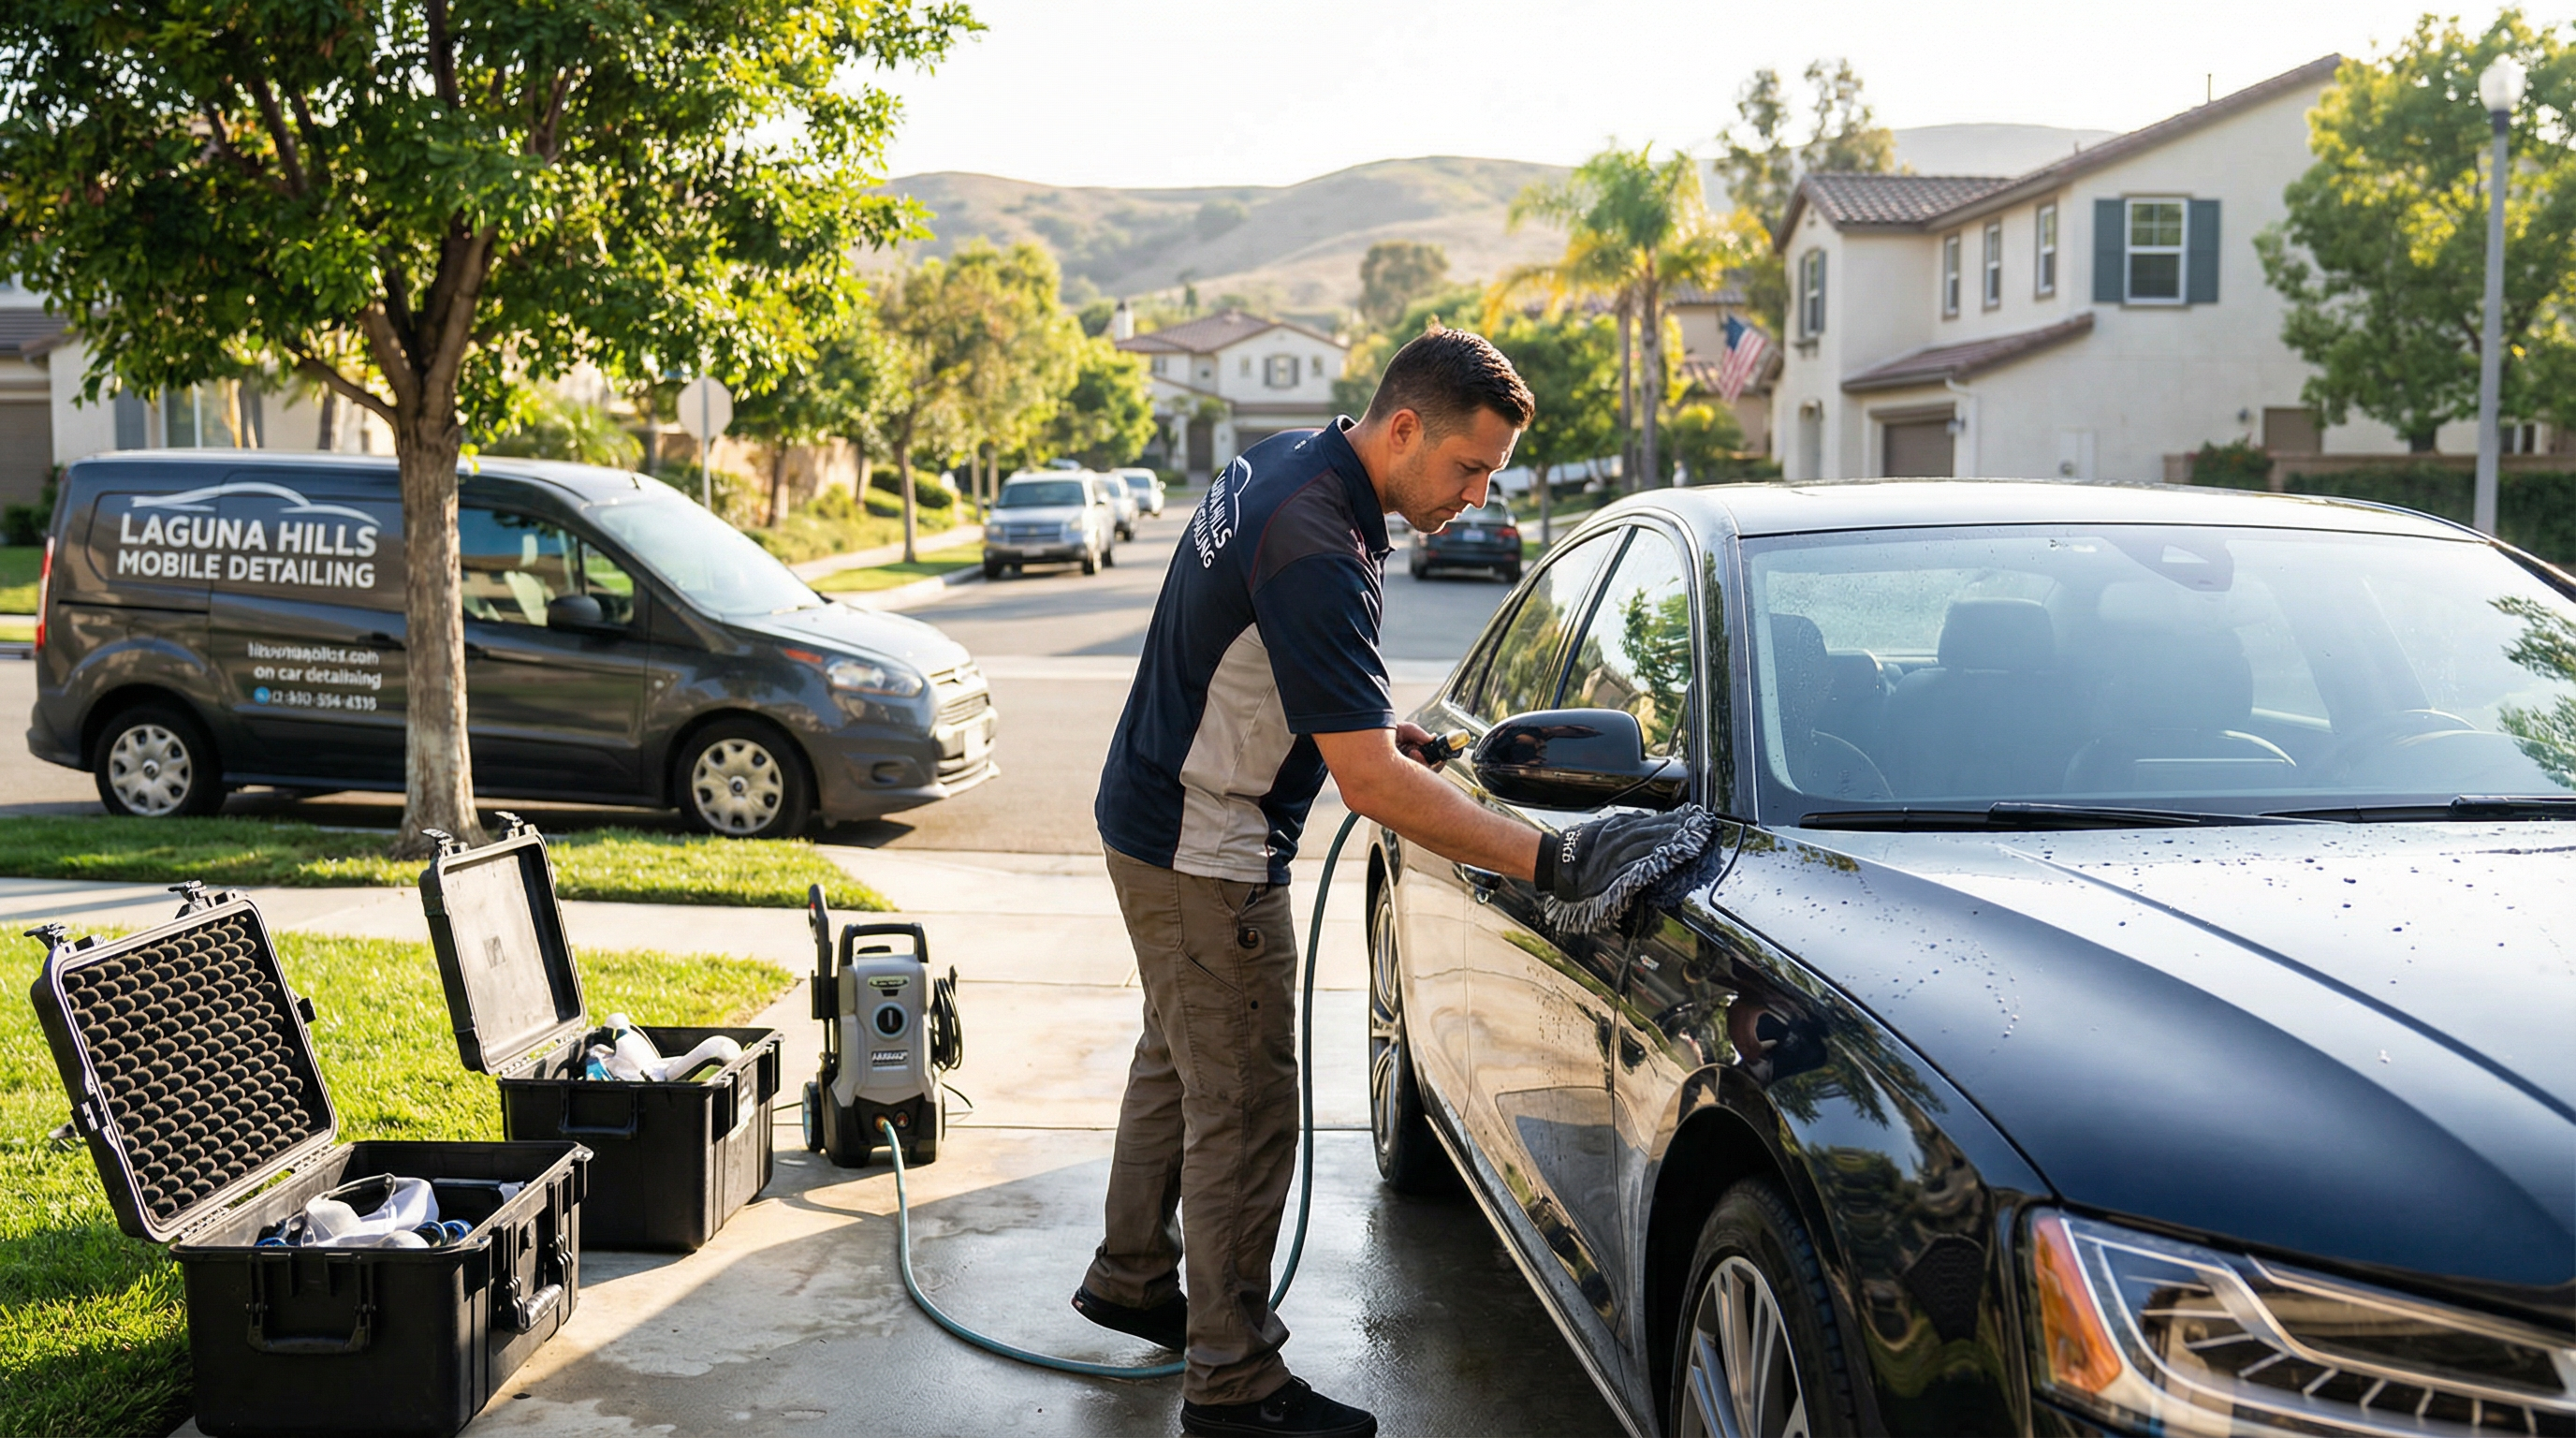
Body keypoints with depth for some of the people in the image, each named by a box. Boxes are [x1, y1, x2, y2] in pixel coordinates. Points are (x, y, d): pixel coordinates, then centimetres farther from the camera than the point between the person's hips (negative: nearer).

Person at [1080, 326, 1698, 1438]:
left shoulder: (1285, 464, 1)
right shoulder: (1314, 547, -30)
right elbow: (1369, 781, -34)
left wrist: (1371, 720, 7)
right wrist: (1547, 861, -36)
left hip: (1160, 823, 10)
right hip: (1205, 855, -10)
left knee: (1179, 1059, 23)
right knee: (1242, 1112, -2)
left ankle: (1131, 1275, 41)